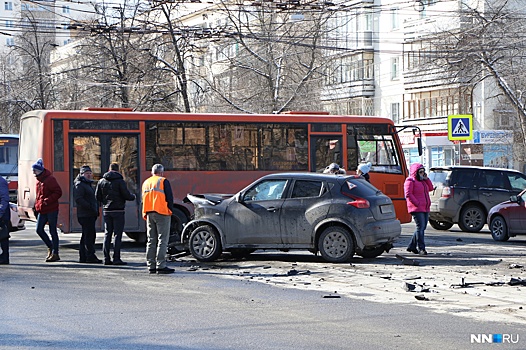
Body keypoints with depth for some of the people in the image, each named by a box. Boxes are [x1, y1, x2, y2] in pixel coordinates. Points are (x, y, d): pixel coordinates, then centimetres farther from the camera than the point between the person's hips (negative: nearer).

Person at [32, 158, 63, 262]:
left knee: (52, 231, -2)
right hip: (42, 210, 8)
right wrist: (37, 205, 12)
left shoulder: (50, 179, -13)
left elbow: (58, 192, -17)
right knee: (39, 230, 5)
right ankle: (50, 247, 23)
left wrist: (47, 200, -22)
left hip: (51, 209, -8)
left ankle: (55, 253, 4)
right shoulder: (38, 180, 13)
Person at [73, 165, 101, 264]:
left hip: (90, 215, 11)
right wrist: (90, 207, -23)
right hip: (85, 215, -11)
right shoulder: (79, 185, -9)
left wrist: (96, 209, 18)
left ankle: (83, 257, 17)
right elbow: (78, 199, -20)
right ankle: (90, 256, -12)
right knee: (89, 235, -12)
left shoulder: (88, 184, 23)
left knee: (86, 236, 12)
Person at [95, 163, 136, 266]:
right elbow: (126, 195, -11)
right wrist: (133, 196, 9)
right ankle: (116, 258, -6)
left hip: (106, 211, 5)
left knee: (107, 234, 10)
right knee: (117, 234, -3)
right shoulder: (120, 181, -9)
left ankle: (106, 258, 6)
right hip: (118, 211, -5)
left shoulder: (101, 181, 6)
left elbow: (97, 196, 8)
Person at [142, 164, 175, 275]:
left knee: (151, 240, 10)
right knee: (162, 240, -6)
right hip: (162, 213, -7)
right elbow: (169, 198, -7)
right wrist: (170, 210, 4)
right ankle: (161, 265, -12)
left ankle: (151, 266, 9)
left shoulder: (146, 183, 18)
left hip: (149, 214, 7)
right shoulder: (163, 181, -4)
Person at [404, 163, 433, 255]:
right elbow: (408, 194, -14)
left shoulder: (422, 181, 22)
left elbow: (430, 188, 20)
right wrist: (417, 203, -18)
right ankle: (421, 248, -12)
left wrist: (426, 179, 9)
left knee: (422, 228, 9)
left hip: (425, 209, 9)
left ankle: (412, 246, 19)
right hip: (417, 209, -9)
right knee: (420, 227, -13)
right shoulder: (410, 181, -6)